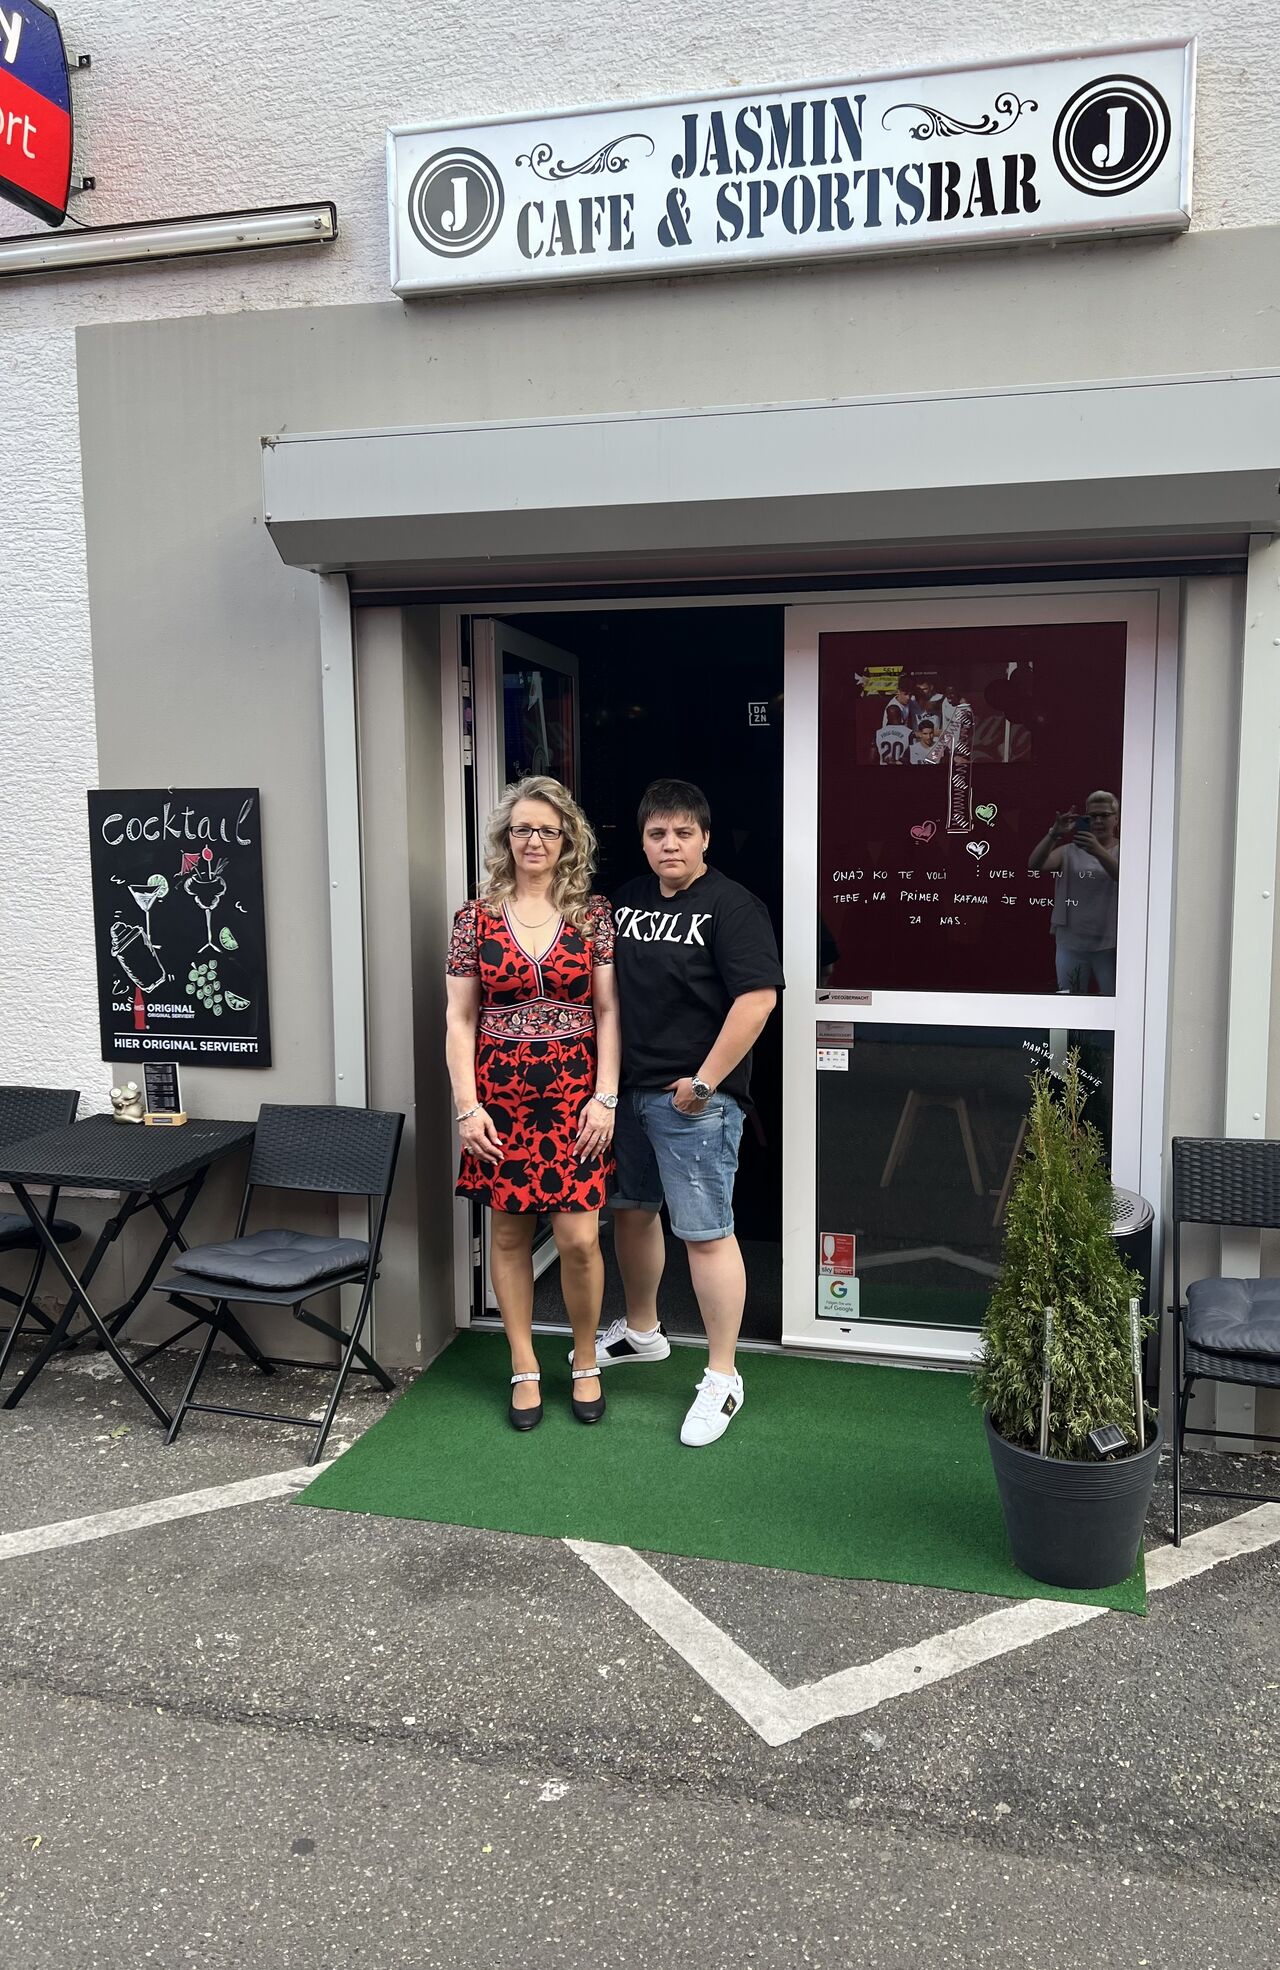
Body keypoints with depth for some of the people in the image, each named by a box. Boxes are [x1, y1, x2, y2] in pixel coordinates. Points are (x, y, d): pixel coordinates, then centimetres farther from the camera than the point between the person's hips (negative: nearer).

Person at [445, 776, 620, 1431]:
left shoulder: (592, 914, 2)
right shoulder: (476, 917, 2)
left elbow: (608, 1011, 2)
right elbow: (460, 1019, 2)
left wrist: (605, 1097, -6)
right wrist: (468, 1106, -5)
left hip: (575, 1094, -1)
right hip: (500, 1095, 1)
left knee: (579, 1236, -3)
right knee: (509, 1231, 8)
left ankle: (585, 1362, 21)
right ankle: (525, 1369, 24)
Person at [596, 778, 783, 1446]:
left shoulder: (732, 906, -10)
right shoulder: (626, 901, 11)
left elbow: (758, 996, -18)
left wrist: (704, 1081, -18)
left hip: (694, 1098, -7)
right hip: (626, 1090, 8)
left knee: (706, 1234, -4)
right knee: (631, 1211, 20)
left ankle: (723, 1378, 8)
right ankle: (642, 1331, 42)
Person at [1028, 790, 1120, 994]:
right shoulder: (1070, 851, 9)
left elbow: (1123, 876, -16)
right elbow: (1034, 864, -5)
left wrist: (1097, 851, -31)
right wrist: (1054, 834, -20)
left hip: (1108, 944, -2)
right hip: (1071, 941, 2)